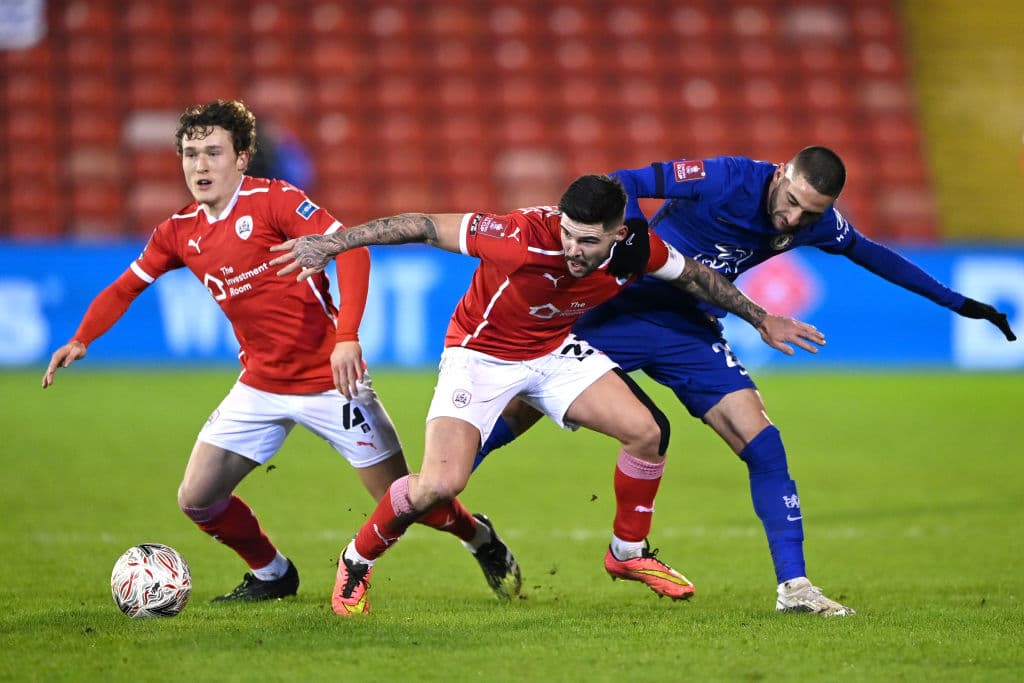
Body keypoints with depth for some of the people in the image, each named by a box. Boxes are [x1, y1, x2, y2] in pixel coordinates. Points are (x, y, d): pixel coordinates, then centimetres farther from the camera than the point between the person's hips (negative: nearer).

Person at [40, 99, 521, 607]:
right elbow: (125, 288, 16)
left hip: (329, 380, -6)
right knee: (196, 499, -1)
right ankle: (271, 575, 24)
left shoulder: (273, 200, -15)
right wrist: (80, 341, -1)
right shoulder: (179, 232, 3)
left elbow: (351, 249, -23)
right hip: (260, 385, 6)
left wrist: (346, 336, -33)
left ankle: (481, 539, 29)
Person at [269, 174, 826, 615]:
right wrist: (332, 242, -29)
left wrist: (760, 319, 11)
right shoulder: (524, 236, -36)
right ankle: (357, 561, 7)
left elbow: (695, 275, 1)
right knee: (439, 485, -20)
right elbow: (425, 227, -29)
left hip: (555, 351, 5)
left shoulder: (636, 250, -21)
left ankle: (629, 552, 18)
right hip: (480, 354, -5)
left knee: (648, 431, -7)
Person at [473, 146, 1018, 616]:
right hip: (624, 314, -4)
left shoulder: (819, 224, -6)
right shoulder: (724, 179, -24)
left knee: (763, 444, -9)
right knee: (523, 408, -5)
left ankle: (793, 587, -5)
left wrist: (955, 302, 17)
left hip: (691, 333, 4)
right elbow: (622, 185, -23)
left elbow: (872, 256, 13)